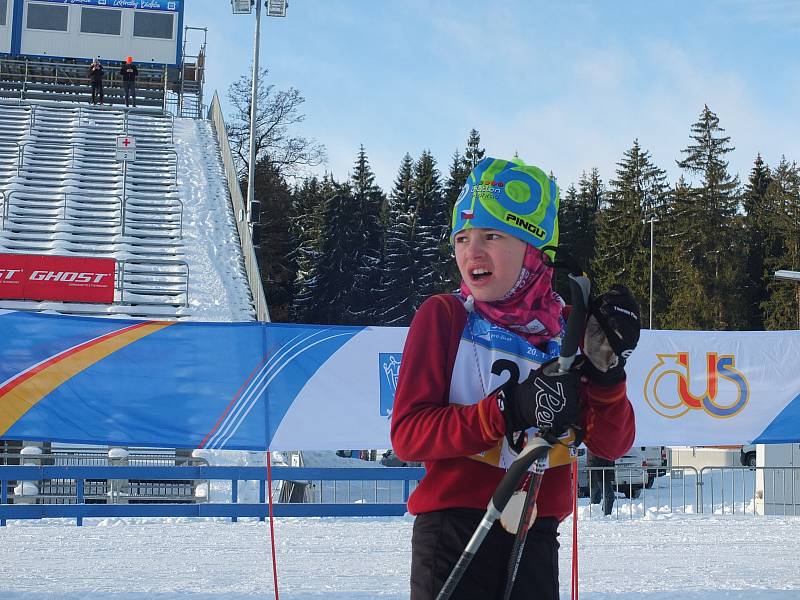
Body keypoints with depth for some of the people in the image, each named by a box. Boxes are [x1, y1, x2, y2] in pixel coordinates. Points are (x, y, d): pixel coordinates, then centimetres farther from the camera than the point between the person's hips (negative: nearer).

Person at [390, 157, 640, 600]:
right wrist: (505, 412, -25)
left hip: (535, 535, 3)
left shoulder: (569, 327, 3)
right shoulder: (443, 317, -5)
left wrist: (605, 375, -17)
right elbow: (407, 434, -13)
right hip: (454, 529, -3)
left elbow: (612, 445, 1)